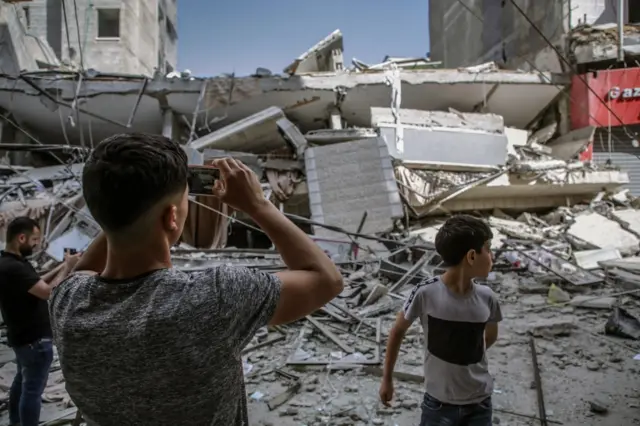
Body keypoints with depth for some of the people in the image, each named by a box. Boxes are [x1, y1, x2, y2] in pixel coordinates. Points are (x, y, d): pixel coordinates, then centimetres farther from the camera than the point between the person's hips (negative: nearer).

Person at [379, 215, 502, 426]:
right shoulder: (425, 293, -20)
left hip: (480, 403, 3)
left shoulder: (487, 299, -10)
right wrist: (387, 378, 3)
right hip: (439, 402, -3)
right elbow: (397, 331, -4)